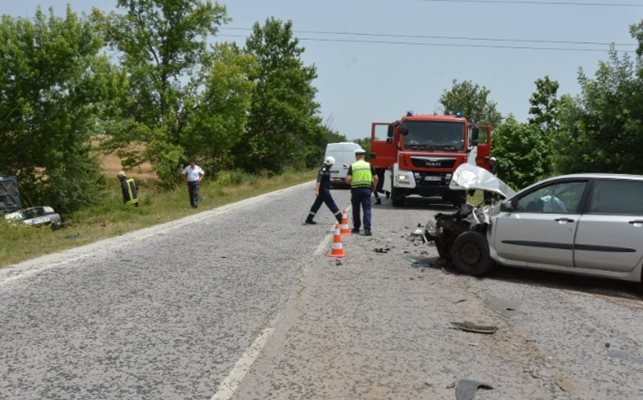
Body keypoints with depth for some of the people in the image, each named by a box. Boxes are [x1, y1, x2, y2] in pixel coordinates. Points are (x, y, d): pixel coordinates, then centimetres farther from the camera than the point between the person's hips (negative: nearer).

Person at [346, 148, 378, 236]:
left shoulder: (352, 166, -1)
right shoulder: (369, 165, 2)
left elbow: (348, 179, -9)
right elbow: (375, 178, -1)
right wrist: (373, 187, 14)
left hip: (355, 189, 0)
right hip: (366, 189, 0)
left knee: (356, 210, 13)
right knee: (367, 209, -1)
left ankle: (356, 228, 22)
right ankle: (367, 229, -13)